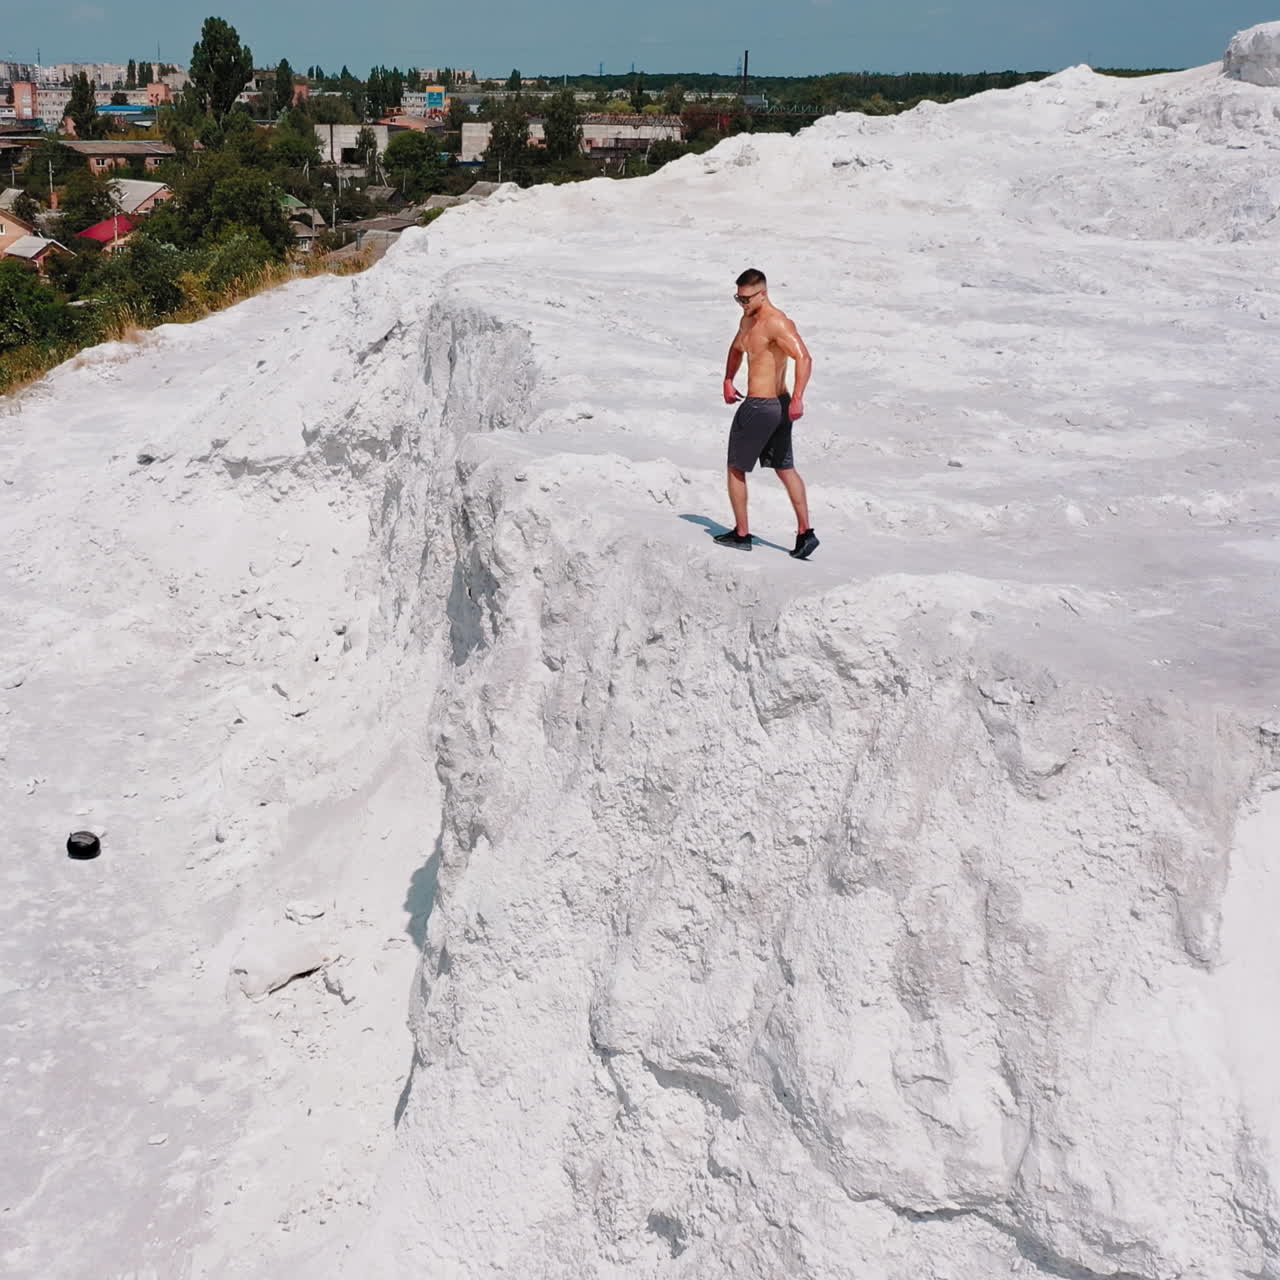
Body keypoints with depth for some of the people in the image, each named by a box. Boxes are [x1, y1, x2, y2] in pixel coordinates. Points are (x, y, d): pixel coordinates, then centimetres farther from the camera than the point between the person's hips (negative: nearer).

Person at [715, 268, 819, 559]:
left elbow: (804, 358, -29)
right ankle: (805, 532, 14)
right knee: (785, 470, 12)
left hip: (759, 408, -10)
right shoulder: (748, 320, 12)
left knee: (736, 469, 5)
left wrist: (797, 398, -37)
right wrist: (728, 380, 20)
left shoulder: (777, 323, -19)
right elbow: (737, 349, 32)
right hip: (777, 406, 10)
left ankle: (741, 534, 14)